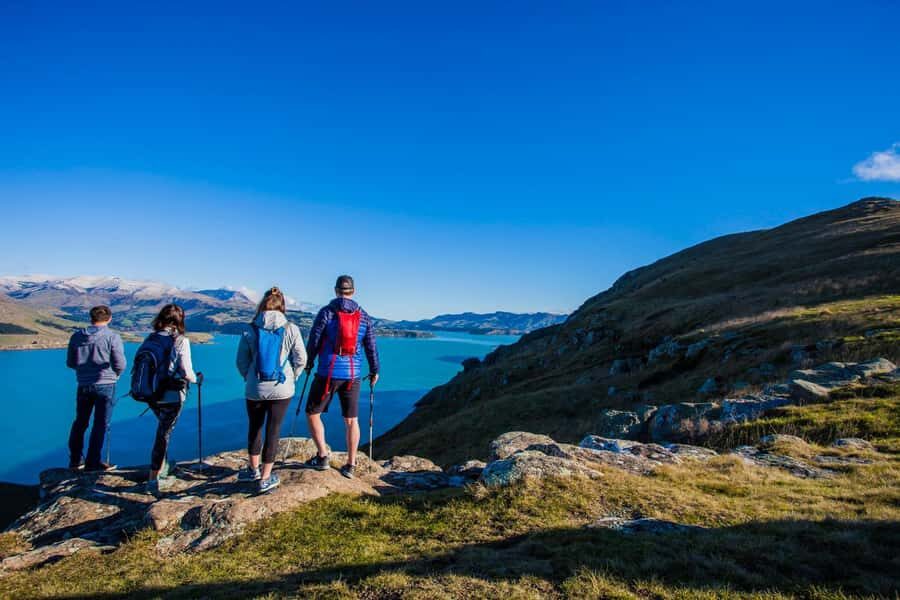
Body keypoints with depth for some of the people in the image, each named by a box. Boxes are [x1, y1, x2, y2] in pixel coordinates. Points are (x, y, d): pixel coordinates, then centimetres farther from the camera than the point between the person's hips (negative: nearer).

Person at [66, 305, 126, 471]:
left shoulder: (76, 336, 4)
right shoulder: (112, 336, -11)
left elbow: (70, 363, 10)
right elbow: (120, 364, -12)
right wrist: (114, 375, 8)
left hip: (83, 385, 5)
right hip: (105, 386, -5)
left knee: (80, 423, 18)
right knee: (101, 425, 4)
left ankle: (75, 460, 27)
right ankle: (92, 462, 8)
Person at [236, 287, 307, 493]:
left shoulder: (250, 330, -4)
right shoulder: (291, 329, -7)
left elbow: (241, 361, 1)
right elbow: (300, 359, -5)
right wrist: (291, 378, 11)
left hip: (255, 389, 1)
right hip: (282, 389, -1)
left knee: (254, 427, 21)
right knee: (273, 430, 7)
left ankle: (254, 469, 36)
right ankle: (266, 478, 14)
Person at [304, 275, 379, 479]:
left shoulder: (326, 312, -5)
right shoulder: (364, 317, 5)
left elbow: (313, 341, -1)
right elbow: (371, 347, 8)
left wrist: (309, 363, 16)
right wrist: (374, 371, 20)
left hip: (328, 373, -3)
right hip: (353, 375, 4)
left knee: (312, 413, 14)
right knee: (351, 420, 10)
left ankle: (322, 456, 9)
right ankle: (351, 465, 15)